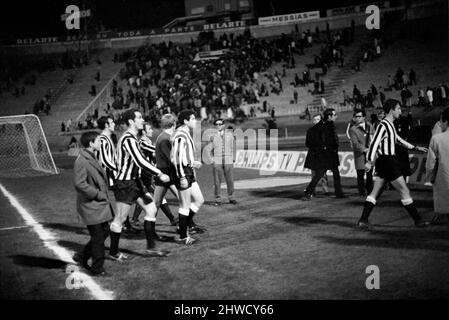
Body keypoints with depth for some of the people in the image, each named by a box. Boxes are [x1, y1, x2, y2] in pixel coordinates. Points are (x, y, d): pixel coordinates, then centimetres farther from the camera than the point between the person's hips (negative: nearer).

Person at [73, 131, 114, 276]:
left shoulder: (91, 158, 13)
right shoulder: (81, 161, -18)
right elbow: (79, 184, -24)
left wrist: (104, 194, 12)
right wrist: (99, 194, -18)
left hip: (100, 204, 10)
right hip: (90, 206, -10)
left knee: (104, 232, 16)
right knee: (98, 238, -1)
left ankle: (82, 256, 29)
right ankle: (97, 268, 13)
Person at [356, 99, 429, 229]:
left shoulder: (390, 125, 15)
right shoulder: (383, 125, -15)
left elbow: (398, 139, 28)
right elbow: (374, 143, -23)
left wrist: (415, 148, 32)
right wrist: (369, 161, -30)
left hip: (385, 162, 10)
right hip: (387, 162, -10)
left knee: (375, 192, 7)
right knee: (404, 191, -2)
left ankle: (363, 220, 6)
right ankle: (418, 220, 7)